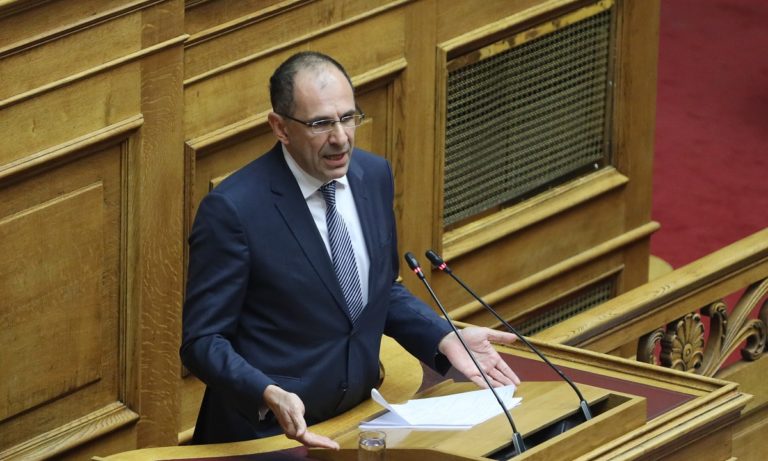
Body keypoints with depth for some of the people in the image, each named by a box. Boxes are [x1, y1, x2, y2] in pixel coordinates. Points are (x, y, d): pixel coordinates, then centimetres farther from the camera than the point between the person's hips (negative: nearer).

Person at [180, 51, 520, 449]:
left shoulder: (374, 175, 4)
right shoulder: (232, 208, -14)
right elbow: (203, 341, -10)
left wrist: (446, 340, 2)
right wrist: (270, 397, -26)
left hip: (357, 420, 5)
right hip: (268, 430, -5)